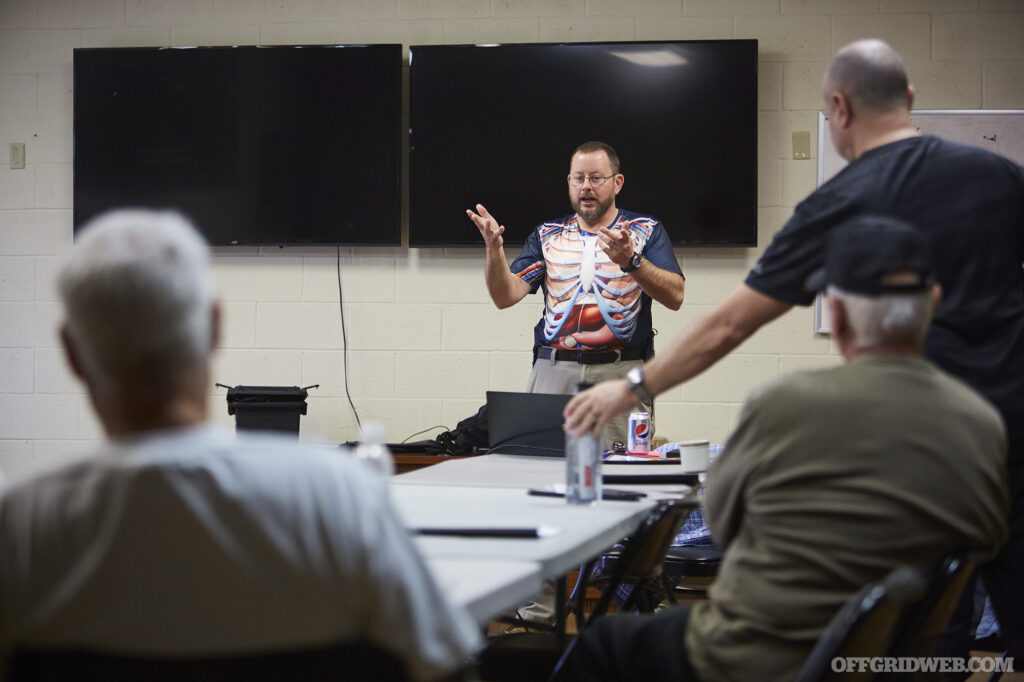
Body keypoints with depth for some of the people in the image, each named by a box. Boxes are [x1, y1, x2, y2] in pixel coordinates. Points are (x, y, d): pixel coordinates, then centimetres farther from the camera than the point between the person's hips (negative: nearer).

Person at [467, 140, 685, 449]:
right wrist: (494, 249, -11)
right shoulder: (546, 236, 17)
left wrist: (630, 261, -20)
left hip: (621, 375, -2)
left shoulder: (645, 231, 10)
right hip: (554, 372, 2)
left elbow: (675, 296, -5)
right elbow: (505, 296, 6)